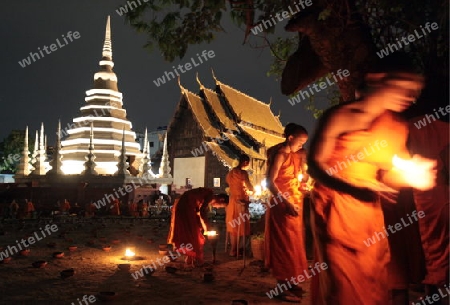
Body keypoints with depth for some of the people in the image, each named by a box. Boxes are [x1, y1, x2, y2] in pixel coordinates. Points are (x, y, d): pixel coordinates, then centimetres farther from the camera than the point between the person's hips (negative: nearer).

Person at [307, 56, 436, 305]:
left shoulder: (397, 128, 8)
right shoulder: (340, 116, -10)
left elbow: (386, 174, 11)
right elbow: (314, 164, -11)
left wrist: (410, 176, -11)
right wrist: (354, 186, -25)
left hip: (370, 210, 6)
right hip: (334, 207, -5)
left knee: (373, 280, 11)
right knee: (343, 280, -2)